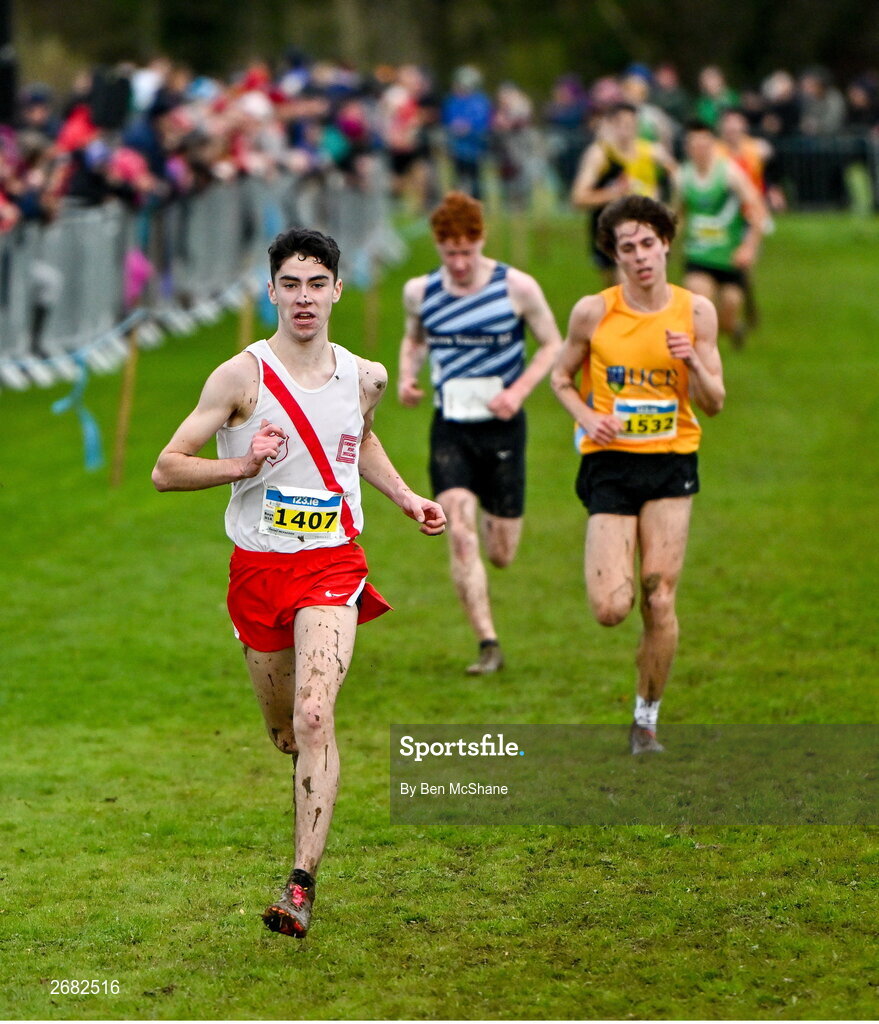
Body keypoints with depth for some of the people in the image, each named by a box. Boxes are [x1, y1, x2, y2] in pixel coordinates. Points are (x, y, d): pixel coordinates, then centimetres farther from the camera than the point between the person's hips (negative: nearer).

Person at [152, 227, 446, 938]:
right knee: (285, 733, 12)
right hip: (258, 567, 0)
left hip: (332, 565, 0)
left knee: (313, 719, -19)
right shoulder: (242, 375, -9)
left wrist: (404, 496, 16)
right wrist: (242, 464, -23)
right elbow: (166, 469, -8)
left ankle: (302, 885, -19)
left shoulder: (365, 378, 3)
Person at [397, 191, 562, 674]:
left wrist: (518, 390, -13)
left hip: (501, 426, -1)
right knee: (459, 532, -19)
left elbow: (552, 345, 2)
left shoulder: (517, 287, -7)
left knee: (501, 555, 5)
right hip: (449, 429, 1)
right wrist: (407, 376, -1)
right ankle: (488, 645, -15)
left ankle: (495, 520, 44)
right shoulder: (420, 292, 1)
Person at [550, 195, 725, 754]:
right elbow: (561, 378, 11)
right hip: (611, 463, -1)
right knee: (610, 609, -11)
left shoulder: (696, 311, 1)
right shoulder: (593, 312, -3)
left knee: (660, 602, -4)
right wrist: (588, 417, -8)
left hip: (672, 462, 1)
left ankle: (647, 719, 14)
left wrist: (694, 362, -16)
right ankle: (614, 564, 27)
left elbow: (715, 404, 4)